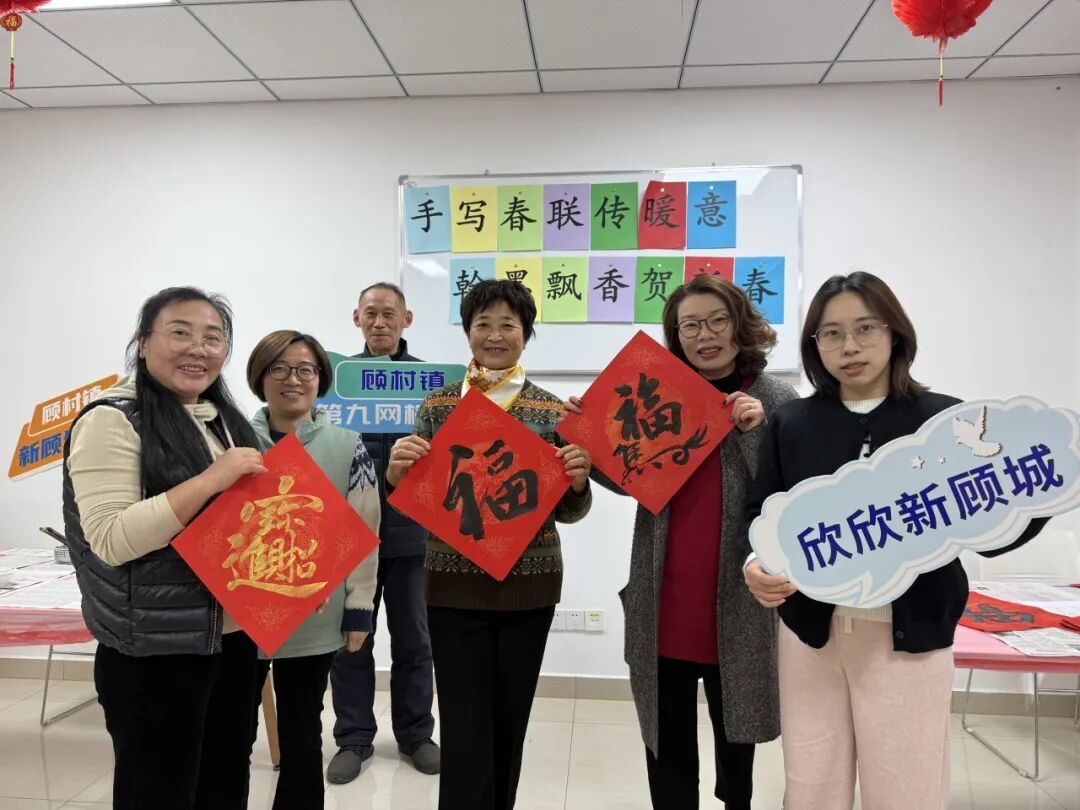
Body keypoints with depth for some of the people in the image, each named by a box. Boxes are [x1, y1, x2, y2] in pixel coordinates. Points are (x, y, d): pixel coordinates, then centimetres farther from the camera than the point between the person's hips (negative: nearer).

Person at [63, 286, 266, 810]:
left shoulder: (225, 418, 9)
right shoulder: (112, 421, -13)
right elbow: (110, 540, -22)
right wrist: (211, 479, -26)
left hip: (235, 638, 7)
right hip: (156, 653, -7)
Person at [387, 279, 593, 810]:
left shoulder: (551, 410, 0)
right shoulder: (437, 405, 1)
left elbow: (565, 512, 3)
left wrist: (578, 482, -19)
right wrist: (396, 473, -16)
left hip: (529, 586, 1)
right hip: (454, 586, -1)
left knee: (510, 725, 15)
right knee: (465, 733, 0)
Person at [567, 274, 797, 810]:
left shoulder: (779, 402, -5)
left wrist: (757, 430, -22)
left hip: (737, 600, -2)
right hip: (663, 599, 2)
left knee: (734, 726, 20)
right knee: (666, 735, 16)